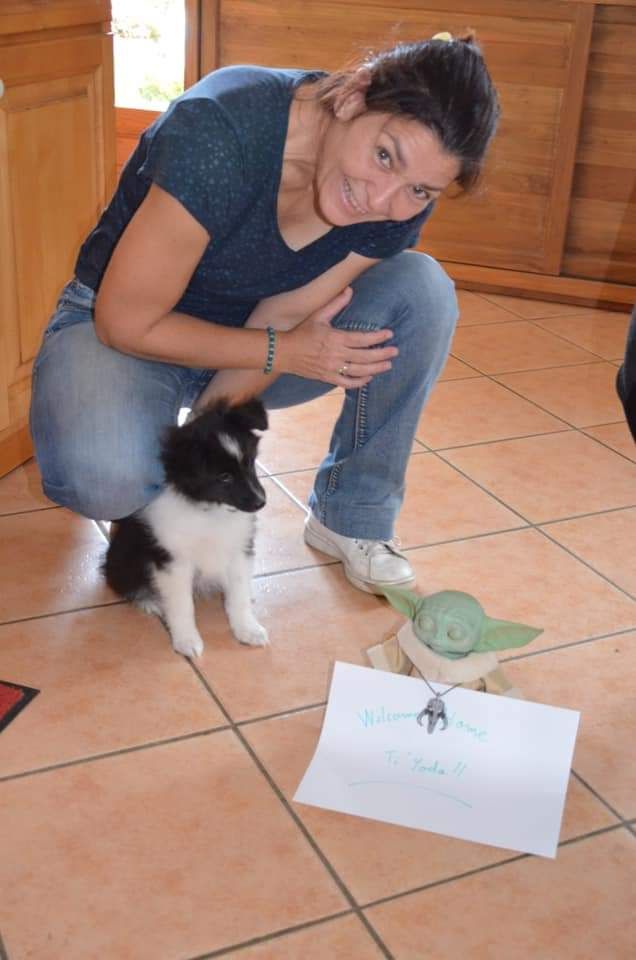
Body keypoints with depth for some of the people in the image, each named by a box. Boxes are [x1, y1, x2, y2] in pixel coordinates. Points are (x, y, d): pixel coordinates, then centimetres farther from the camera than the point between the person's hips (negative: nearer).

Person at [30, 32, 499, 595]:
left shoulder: (402, 204, -17)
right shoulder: (221, 131, -33)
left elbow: (280, 322, -14)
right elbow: (127, 321, -26)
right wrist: (286, 354, -23)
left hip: (250, 337, 5)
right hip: (118, 331, -4)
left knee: (423, 290, -18)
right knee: (108, 476, -37)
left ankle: (350, 519, -4)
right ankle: (141, 487, 3)